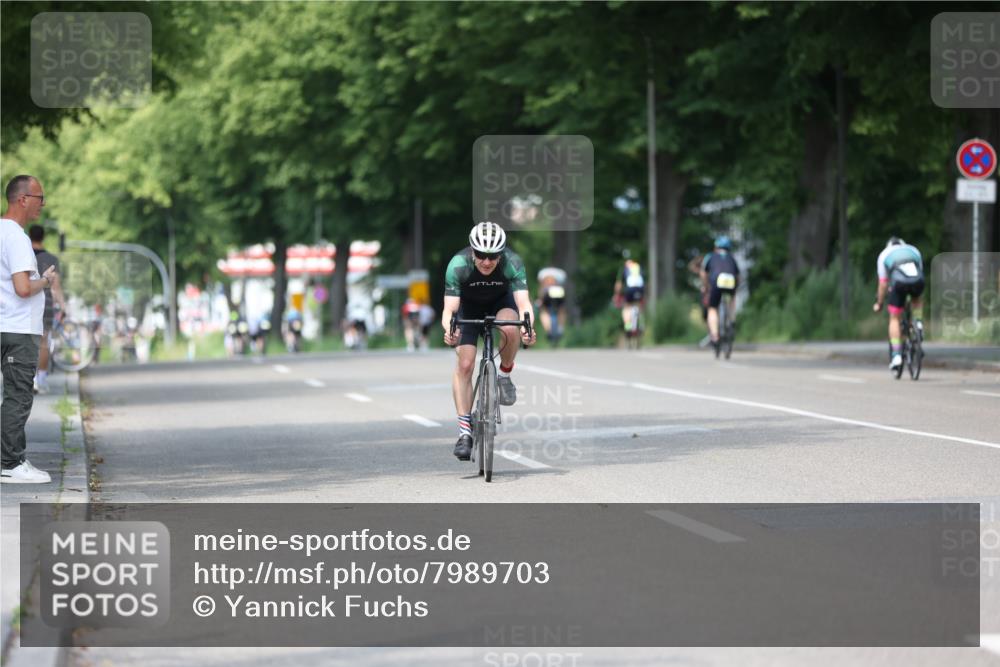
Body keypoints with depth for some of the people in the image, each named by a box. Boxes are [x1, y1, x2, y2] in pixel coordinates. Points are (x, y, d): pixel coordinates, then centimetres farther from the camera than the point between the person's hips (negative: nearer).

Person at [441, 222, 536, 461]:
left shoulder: (513, 263, -33)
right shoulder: (458, 265, -34)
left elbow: (523, 303, -40)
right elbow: (449, 308, -37)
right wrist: (449, 329, -58)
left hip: (501, 301, 0)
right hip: (469, 306, 0)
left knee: (509, 329, -34)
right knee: (465, 365, -15)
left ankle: (505, 376, -6)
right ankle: (465, 432, -9)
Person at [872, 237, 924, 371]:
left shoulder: (884, 255, 27)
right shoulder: (914, 250, 35)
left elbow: (883, 283, 24)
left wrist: (879, 303, 34)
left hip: (899, 283, -2)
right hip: (917, 282, 2)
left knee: (894, 319, 12)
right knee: (917, 299, 38)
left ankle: (896, 356, 4)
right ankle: (918, 323, 16)